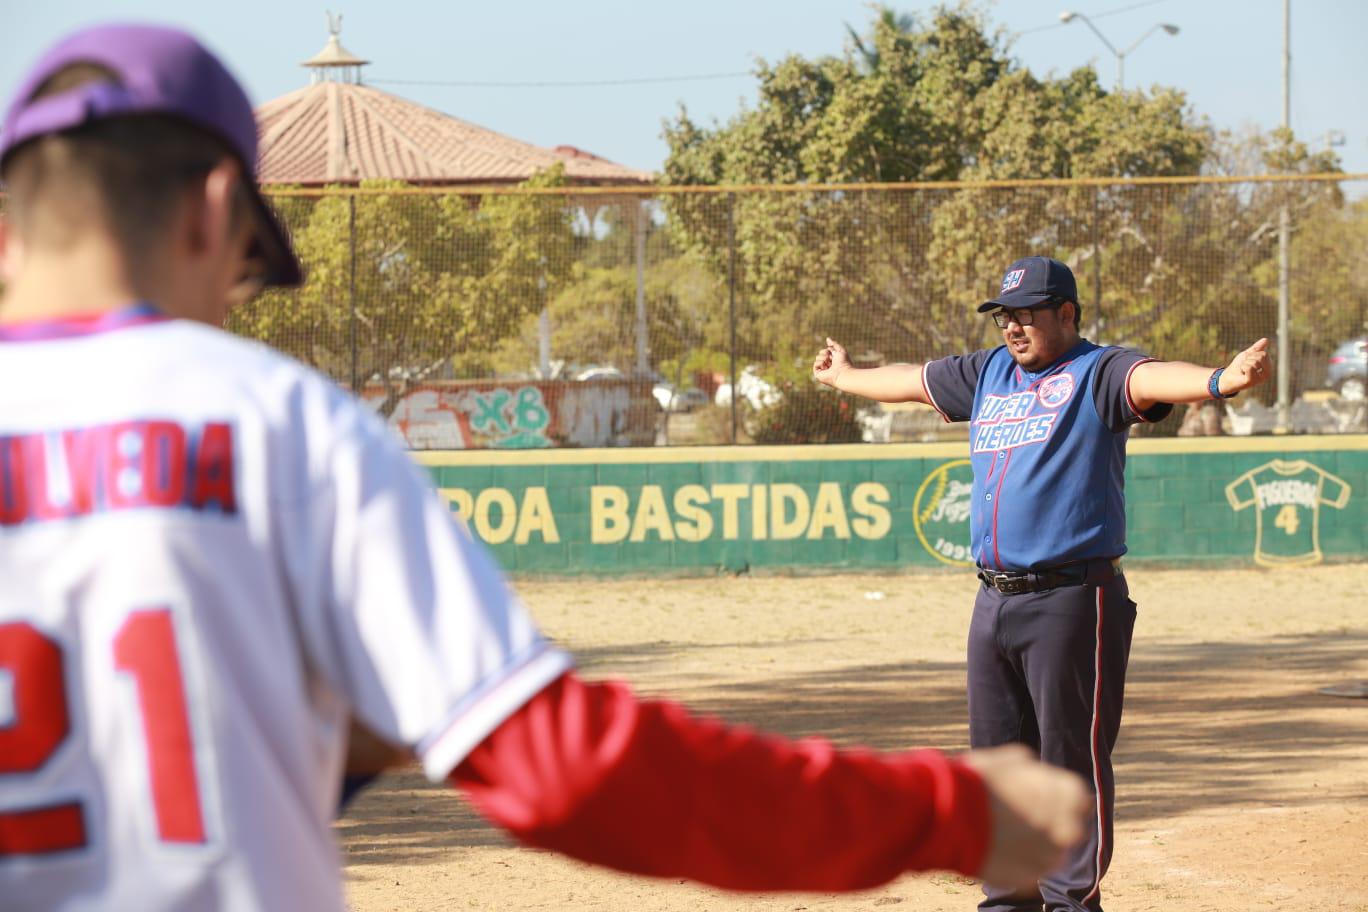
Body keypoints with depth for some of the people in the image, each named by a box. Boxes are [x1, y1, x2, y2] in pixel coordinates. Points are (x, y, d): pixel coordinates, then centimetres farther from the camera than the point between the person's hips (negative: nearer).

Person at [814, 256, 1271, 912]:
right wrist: (843, 376, 50)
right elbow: (909, 381, 34)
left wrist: (1221, 382, -48)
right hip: (995, 603, 7)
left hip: (1072, 601, -7)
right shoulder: (989, 374, 16)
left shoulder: (1095, 374, -5)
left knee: (1072, 757, -5)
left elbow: (1152, 379, -26)